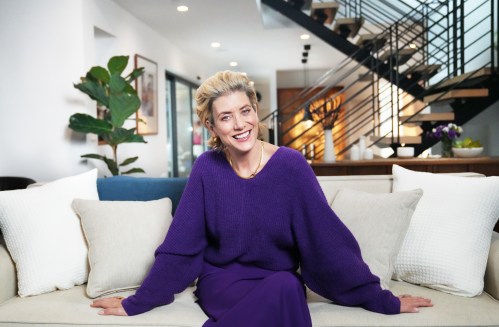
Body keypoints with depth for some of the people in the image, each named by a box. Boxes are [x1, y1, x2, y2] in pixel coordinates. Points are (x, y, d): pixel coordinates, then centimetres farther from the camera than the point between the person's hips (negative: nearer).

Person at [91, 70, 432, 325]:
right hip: (223, 280, -1)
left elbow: (329, 239, -8)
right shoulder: (207, 168, -8)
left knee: (286, 286, -34)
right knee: (282, 291, -32)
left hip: (281, 285, 1)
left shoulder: (290, 164, -12)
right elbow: (179, 245, -3)